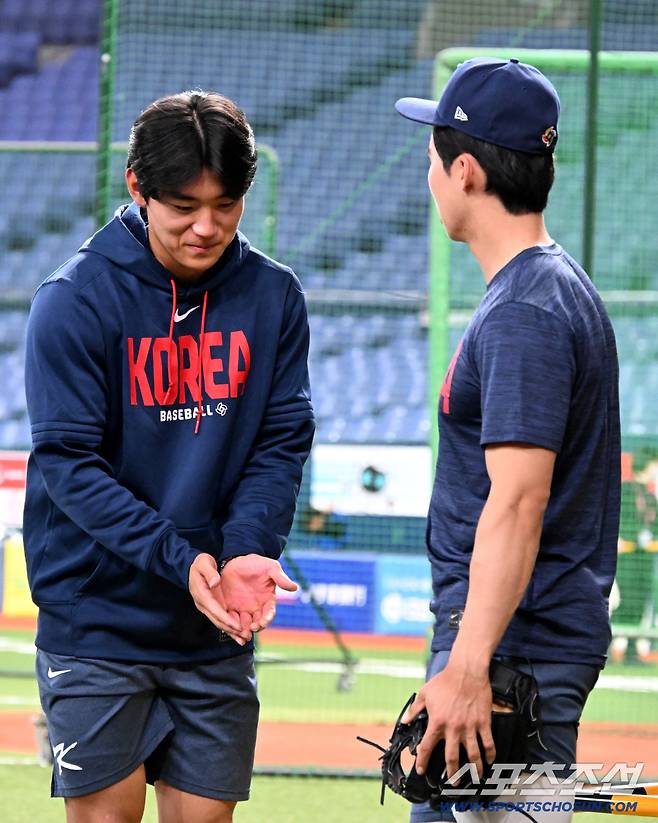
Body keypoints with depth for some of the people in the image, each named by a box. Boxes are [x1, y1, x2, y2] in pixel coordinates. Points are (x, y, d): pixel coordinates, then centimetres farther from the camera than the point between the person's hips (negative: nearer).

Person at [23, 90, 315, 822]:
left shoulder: (273, 296, 2)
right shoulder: (73, 301, -11)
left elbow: (282, 442, 1)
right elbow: (66, 460, -14)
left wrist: (245, 553, -17)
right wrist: (180, 560, -24)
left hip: (218, 628, 4)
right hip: (96, 619, -3)